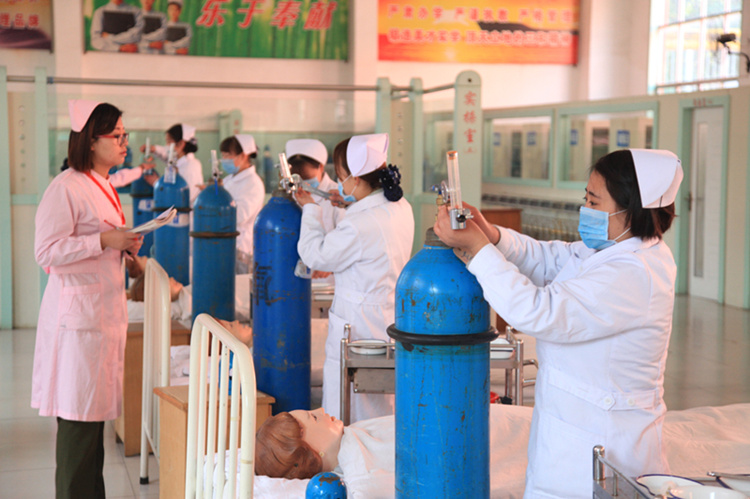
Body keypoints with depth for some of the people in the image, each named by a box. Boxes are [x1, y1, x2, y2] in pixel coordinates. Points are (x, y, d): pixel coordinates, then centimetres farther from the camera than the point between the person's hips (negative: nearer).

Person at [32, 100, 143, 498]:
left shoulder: (104, 187, 17)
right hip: (78, 313, -9)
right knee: (78, 414, -5)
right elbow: (46, 252, -19)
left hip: (105, 308, 9)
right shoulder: (65, 188, -13)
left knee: (96, 410, 12)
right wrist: (105, 240, -21)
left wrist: (125, 246, 12)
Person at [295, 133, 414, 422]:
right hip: (391, 319, 9)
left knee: (349, 422, 2)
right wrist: (351, 204, 20)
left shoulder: (358, 225, -26)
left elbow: (316, 255, -11)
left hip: (361, 325, -9)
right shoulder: (401, 207, 0)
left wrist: (310, 209, 0)